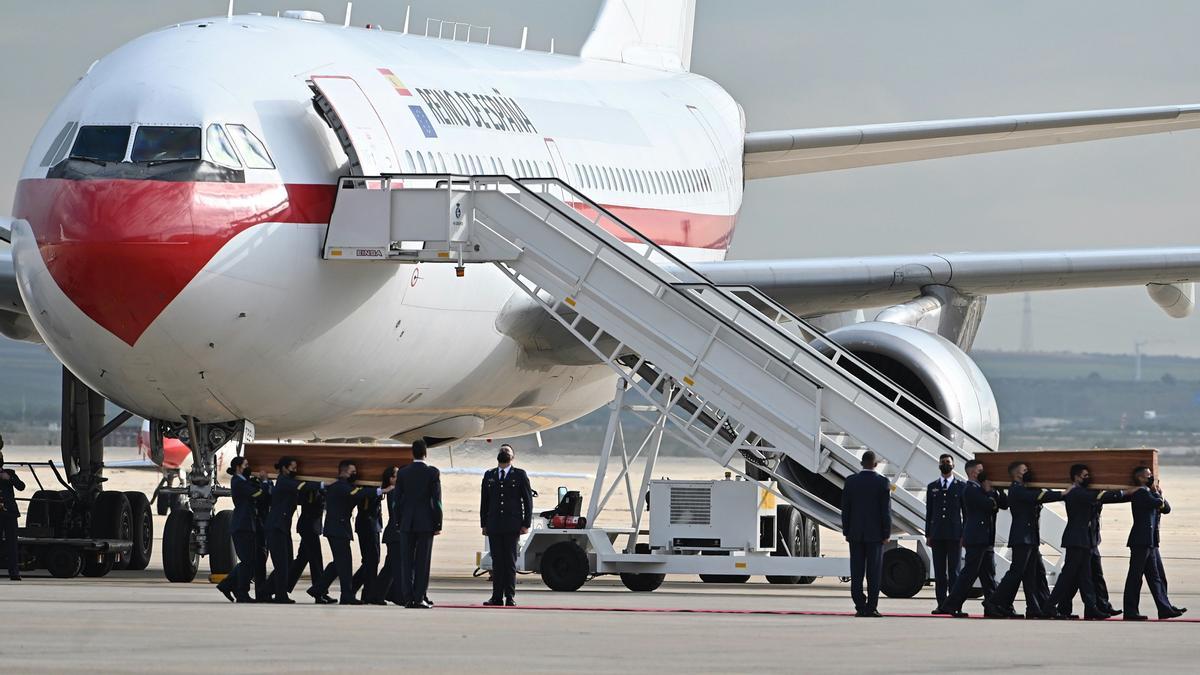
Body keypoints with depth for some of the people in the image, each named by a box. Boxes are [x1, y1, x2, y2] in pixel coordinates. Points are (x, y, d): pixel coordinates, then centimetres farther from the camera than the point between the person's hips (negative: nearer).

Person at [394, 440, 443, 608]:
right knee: (422, 562, 0)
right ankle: (420, 598, -3)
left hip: (407, 524, 2)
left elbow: (398, 500, 3)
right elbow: (436, 500, -6)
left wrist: (398, 523, 10)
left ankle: (408, 599, 2)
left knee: (406, 562, 5)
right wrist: (438, 524, 0)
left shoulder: (403, 473, 2)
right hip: (426, 523, -2)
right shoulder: (433, 473, -5)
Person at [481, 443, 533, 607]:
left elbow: (528, 500, 3)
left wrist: (526, 524, -4)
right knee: (497, 562, 1)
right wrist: (484, 524, 7)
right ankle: (497, 597, 1)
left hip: (512, 526, -2)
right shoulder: (489, 476, 13)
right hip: (494, 526, 2)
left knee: (510, 562, -2)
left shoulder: (520, 475, 5)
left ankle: (510, 597, 1)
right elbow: (484, 501, 14)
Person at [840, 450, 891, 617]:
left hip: (855, 534, 2)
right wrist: (886, 534, -2)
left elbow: (845, 508, 3)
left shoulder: (850, 481, 1)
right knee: (873, 572, 0)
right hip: (875, 534, -2)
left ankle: (860, 607, -1)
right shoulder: (882, 483, -6)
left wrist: (846, 532, 9)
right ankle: (871, 607, -3)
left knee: (856, 573, 3)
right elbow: (886, 510, -7)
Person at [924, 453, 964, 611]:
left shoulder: (961, 487, 5)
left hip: (954, 535, -3)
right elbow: (929, 513, 14)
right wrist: (928, 535, 7)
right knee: (939, 572, 1)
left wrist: (965, 535, -3)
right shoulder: (932, 487, 14)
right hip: (937, 536, 3)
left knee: (954, 571, -5)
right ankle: (941, 604, 2)